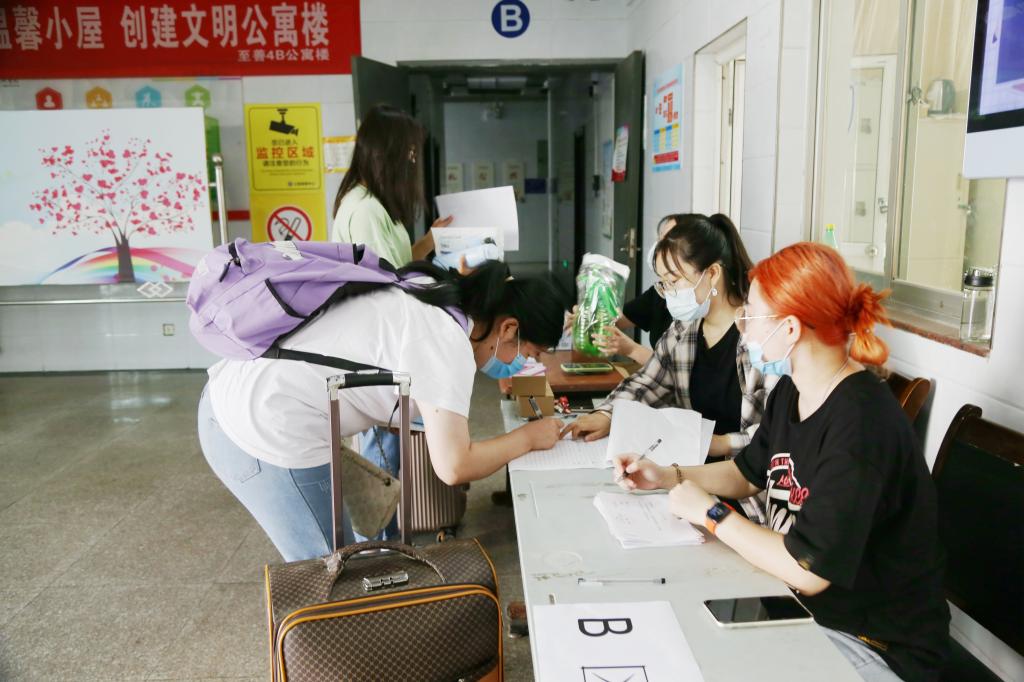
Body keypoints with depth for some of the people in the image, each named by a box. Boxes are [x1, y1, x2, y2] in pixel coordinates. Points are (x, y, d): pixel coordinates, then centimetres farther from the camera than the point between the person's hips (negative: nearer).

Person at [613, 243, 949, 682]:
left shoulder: (861, 425, -29)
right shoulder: (791, 392, -2)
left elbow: (808, 571, -28)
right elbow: (748, 473, 15)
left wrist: (710, 514, -17)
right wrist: (667, 477, 3)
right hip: (799, 603, 7)